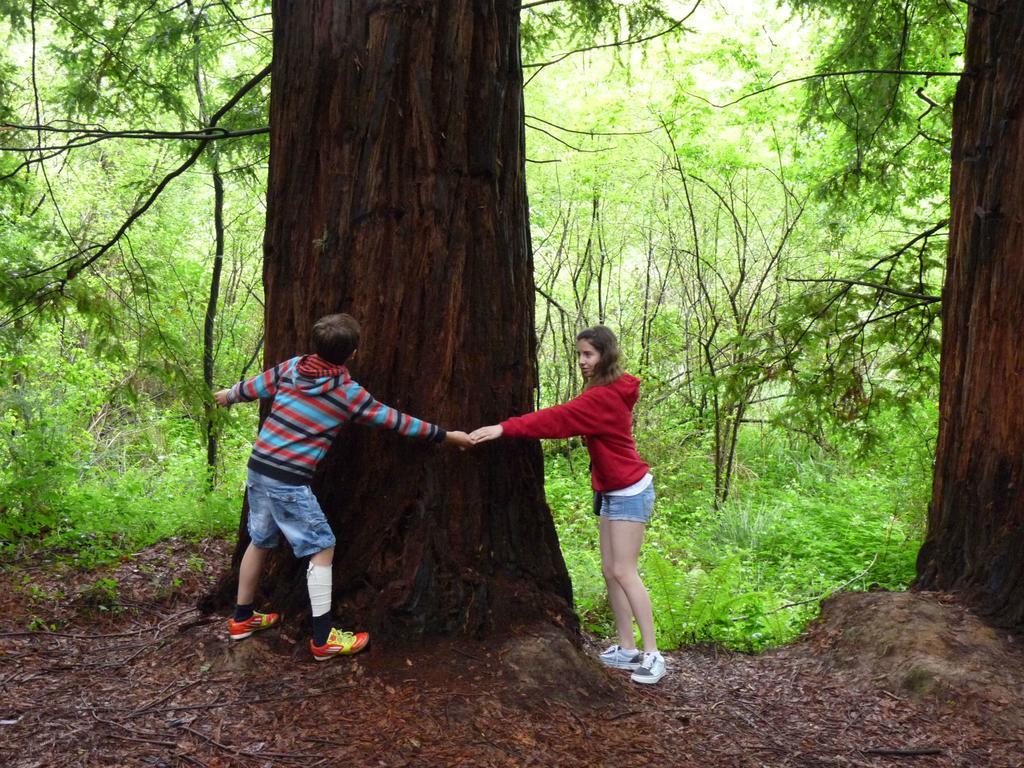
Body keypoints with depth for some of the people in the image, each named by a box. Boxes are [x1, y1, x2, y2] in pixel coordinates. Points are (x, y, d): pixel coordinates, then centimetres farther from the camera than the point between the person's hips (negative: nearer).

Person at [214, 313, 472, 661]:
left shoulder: (291, 367, 3)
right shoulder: (349, 393, -9)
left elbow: (253, 387, 18)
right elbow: (394, 420, -1)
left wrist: (229, 395, 41)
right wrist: (445, 435, 10)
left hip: (258, 469, 7)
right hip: (289, 482, -7)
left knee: (260, 541, 22)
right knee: (322, 549, 2)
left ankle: (242, 618, 36)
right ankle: (323, 639, 2)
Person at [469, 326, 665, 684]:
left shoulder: (605, 397, -21)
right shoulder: (609, 393, 12)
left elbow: (559, 418, -29)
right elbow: (571, 419, 5)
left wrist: (505, 428, -35)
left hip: (630, 492, -10)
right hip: (612, 492, 10)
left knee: (623, 571, -9)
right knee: (610, 570, 8)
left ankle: (652, 655, -4)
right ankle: (626, 649, 12)